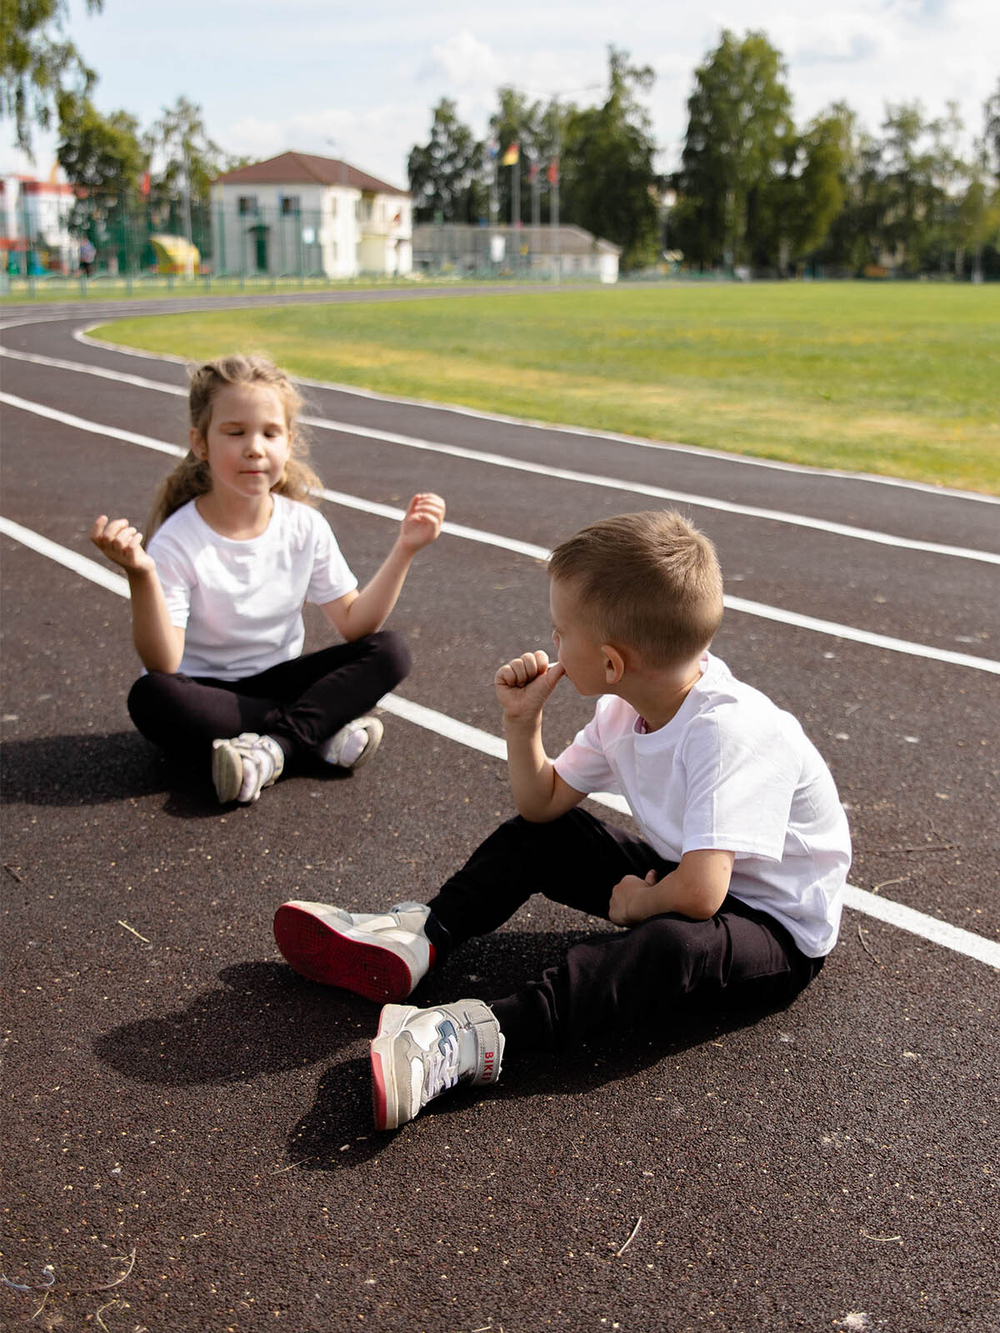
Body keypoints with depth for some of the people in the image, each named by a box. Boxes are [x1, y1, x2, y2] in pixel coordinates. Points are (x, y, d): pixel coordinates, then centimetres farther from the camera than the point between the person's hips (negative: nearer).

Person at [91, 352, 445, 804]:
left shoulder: (304, 526, -5)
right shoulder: (178, 543, -18)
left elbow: (354, 623, -1)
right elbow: (163, 666, -25)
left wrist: (404, 550, -10)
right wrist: (141, 577, -40)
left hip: (277, 682, 4)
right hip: (206, 693, -3)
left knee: (390, 652, -14)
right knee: (149, 698, -37)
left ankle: (274, 747, -27)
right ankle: (321, 731, -26)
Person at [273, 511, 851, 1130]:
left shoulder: (727, 731, -32)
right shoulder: (628, 709, -5)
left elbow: (699, 893, -41)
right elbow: (543, 801, 6)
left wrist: (634, 904, -20)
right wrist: (523, 719, -9)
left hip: (780, 932, -9)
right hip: (683, 877, 9)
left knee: (674, 941, -41)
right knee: (540, 834, 9)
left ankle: (475, 1037, -46)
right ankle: (417, 938, -1)